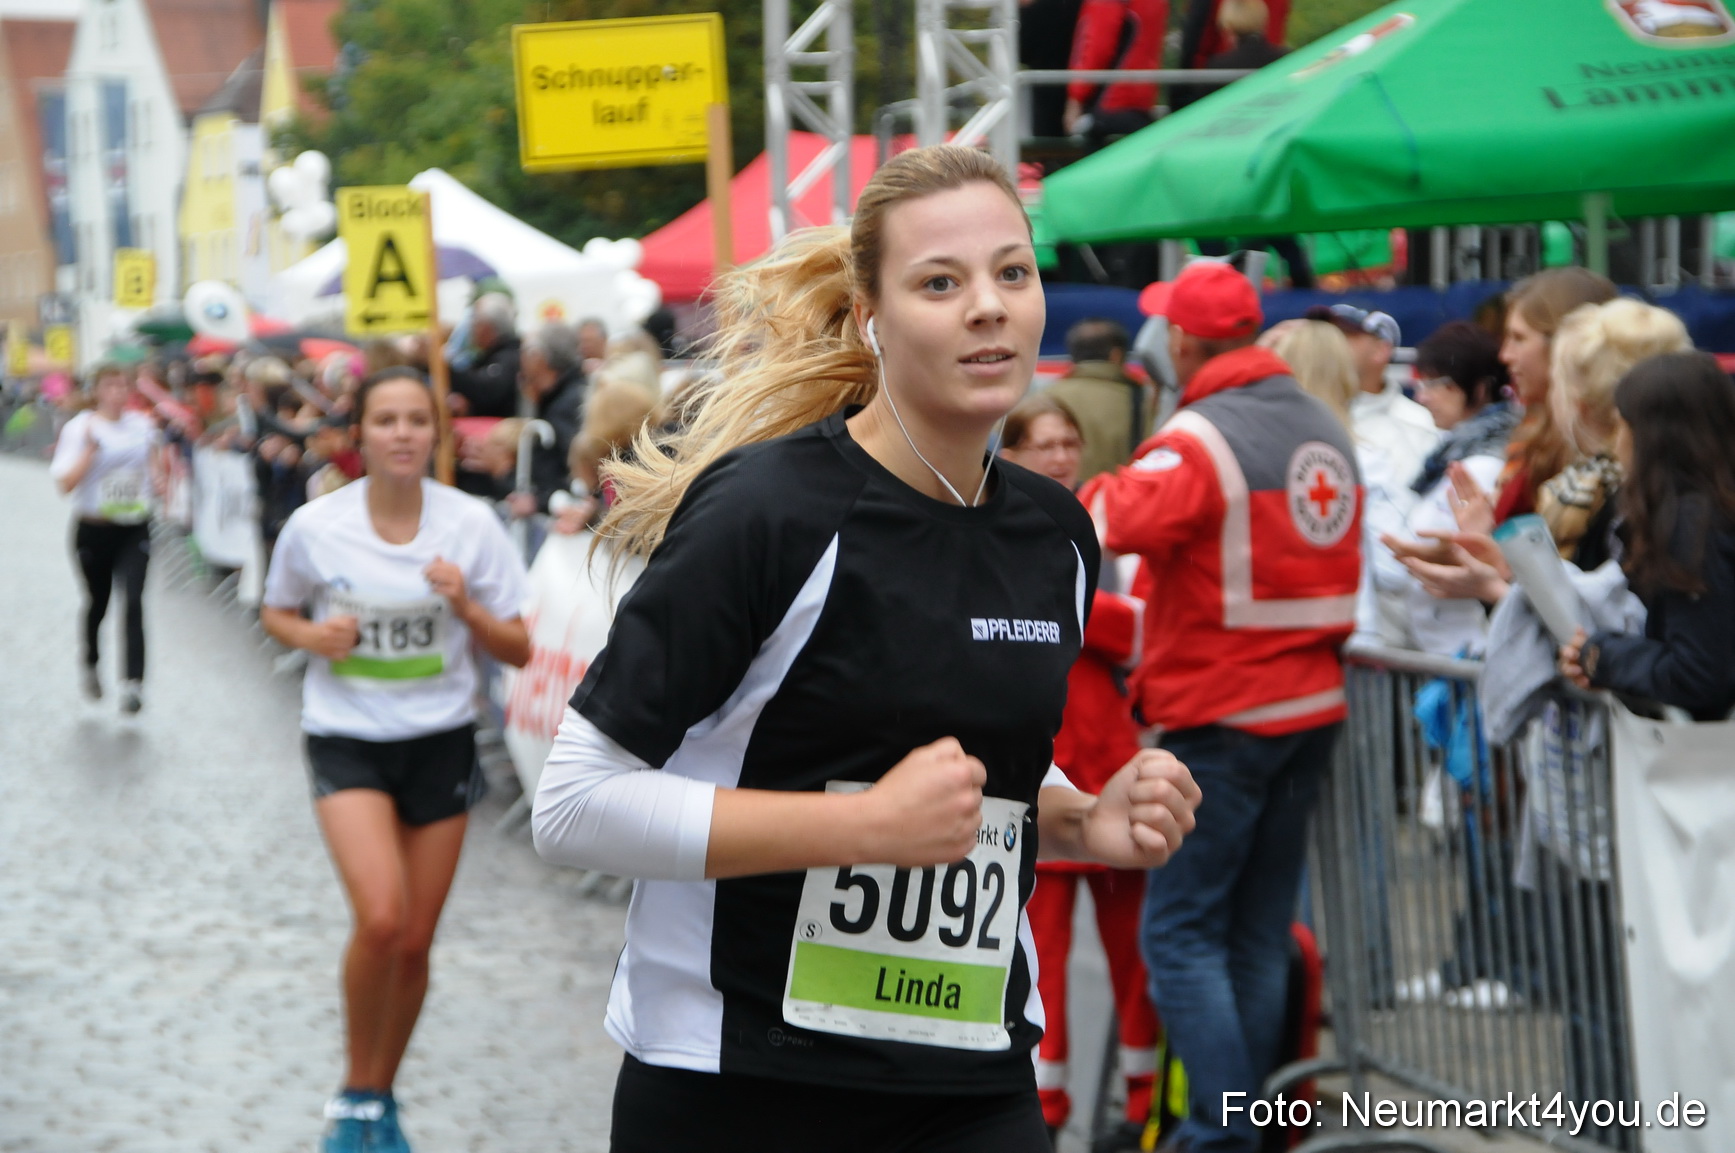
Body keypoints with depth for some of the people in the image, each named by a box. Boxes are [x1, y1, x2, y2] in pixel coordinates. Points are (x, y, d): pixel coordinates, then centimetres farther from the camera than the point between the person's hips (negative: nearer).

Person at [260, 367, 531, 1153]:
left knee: (415, 943, 6)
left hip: (440, 740, 2)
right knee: (381, 917, -22)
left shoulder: (470, 523, -6)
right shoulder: (316, 526, -7)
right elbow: (275, 612, 11)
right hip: (345, 738, -2)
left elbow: (518, 651, -1)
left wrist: (466, 606, -20)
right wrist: (312, 636, -11)